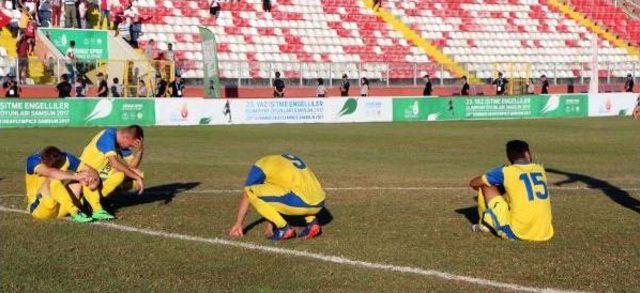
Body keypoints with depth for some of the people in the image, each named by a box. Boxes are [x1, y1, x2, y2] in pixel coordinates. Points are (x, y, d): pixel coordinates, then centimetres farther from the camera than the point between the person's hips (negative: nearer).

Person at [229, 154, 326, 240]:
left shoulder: (260, 166, 12)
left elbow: (246, 196, 17)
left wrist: (238, 224, 25)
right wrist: (270, 223, 43)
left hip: (300, 203, -7)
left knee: (252, 191, 3)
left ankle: (284, 228, 1)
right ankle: (312, 222, 15)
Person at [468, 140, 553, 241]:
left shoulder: (505, 172, -2)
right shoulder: (540, 169, 11)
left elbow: (473, 183, 11)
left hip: (517, 233, -5)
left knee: (485, 185, 9)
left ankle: (485, 224, 24)